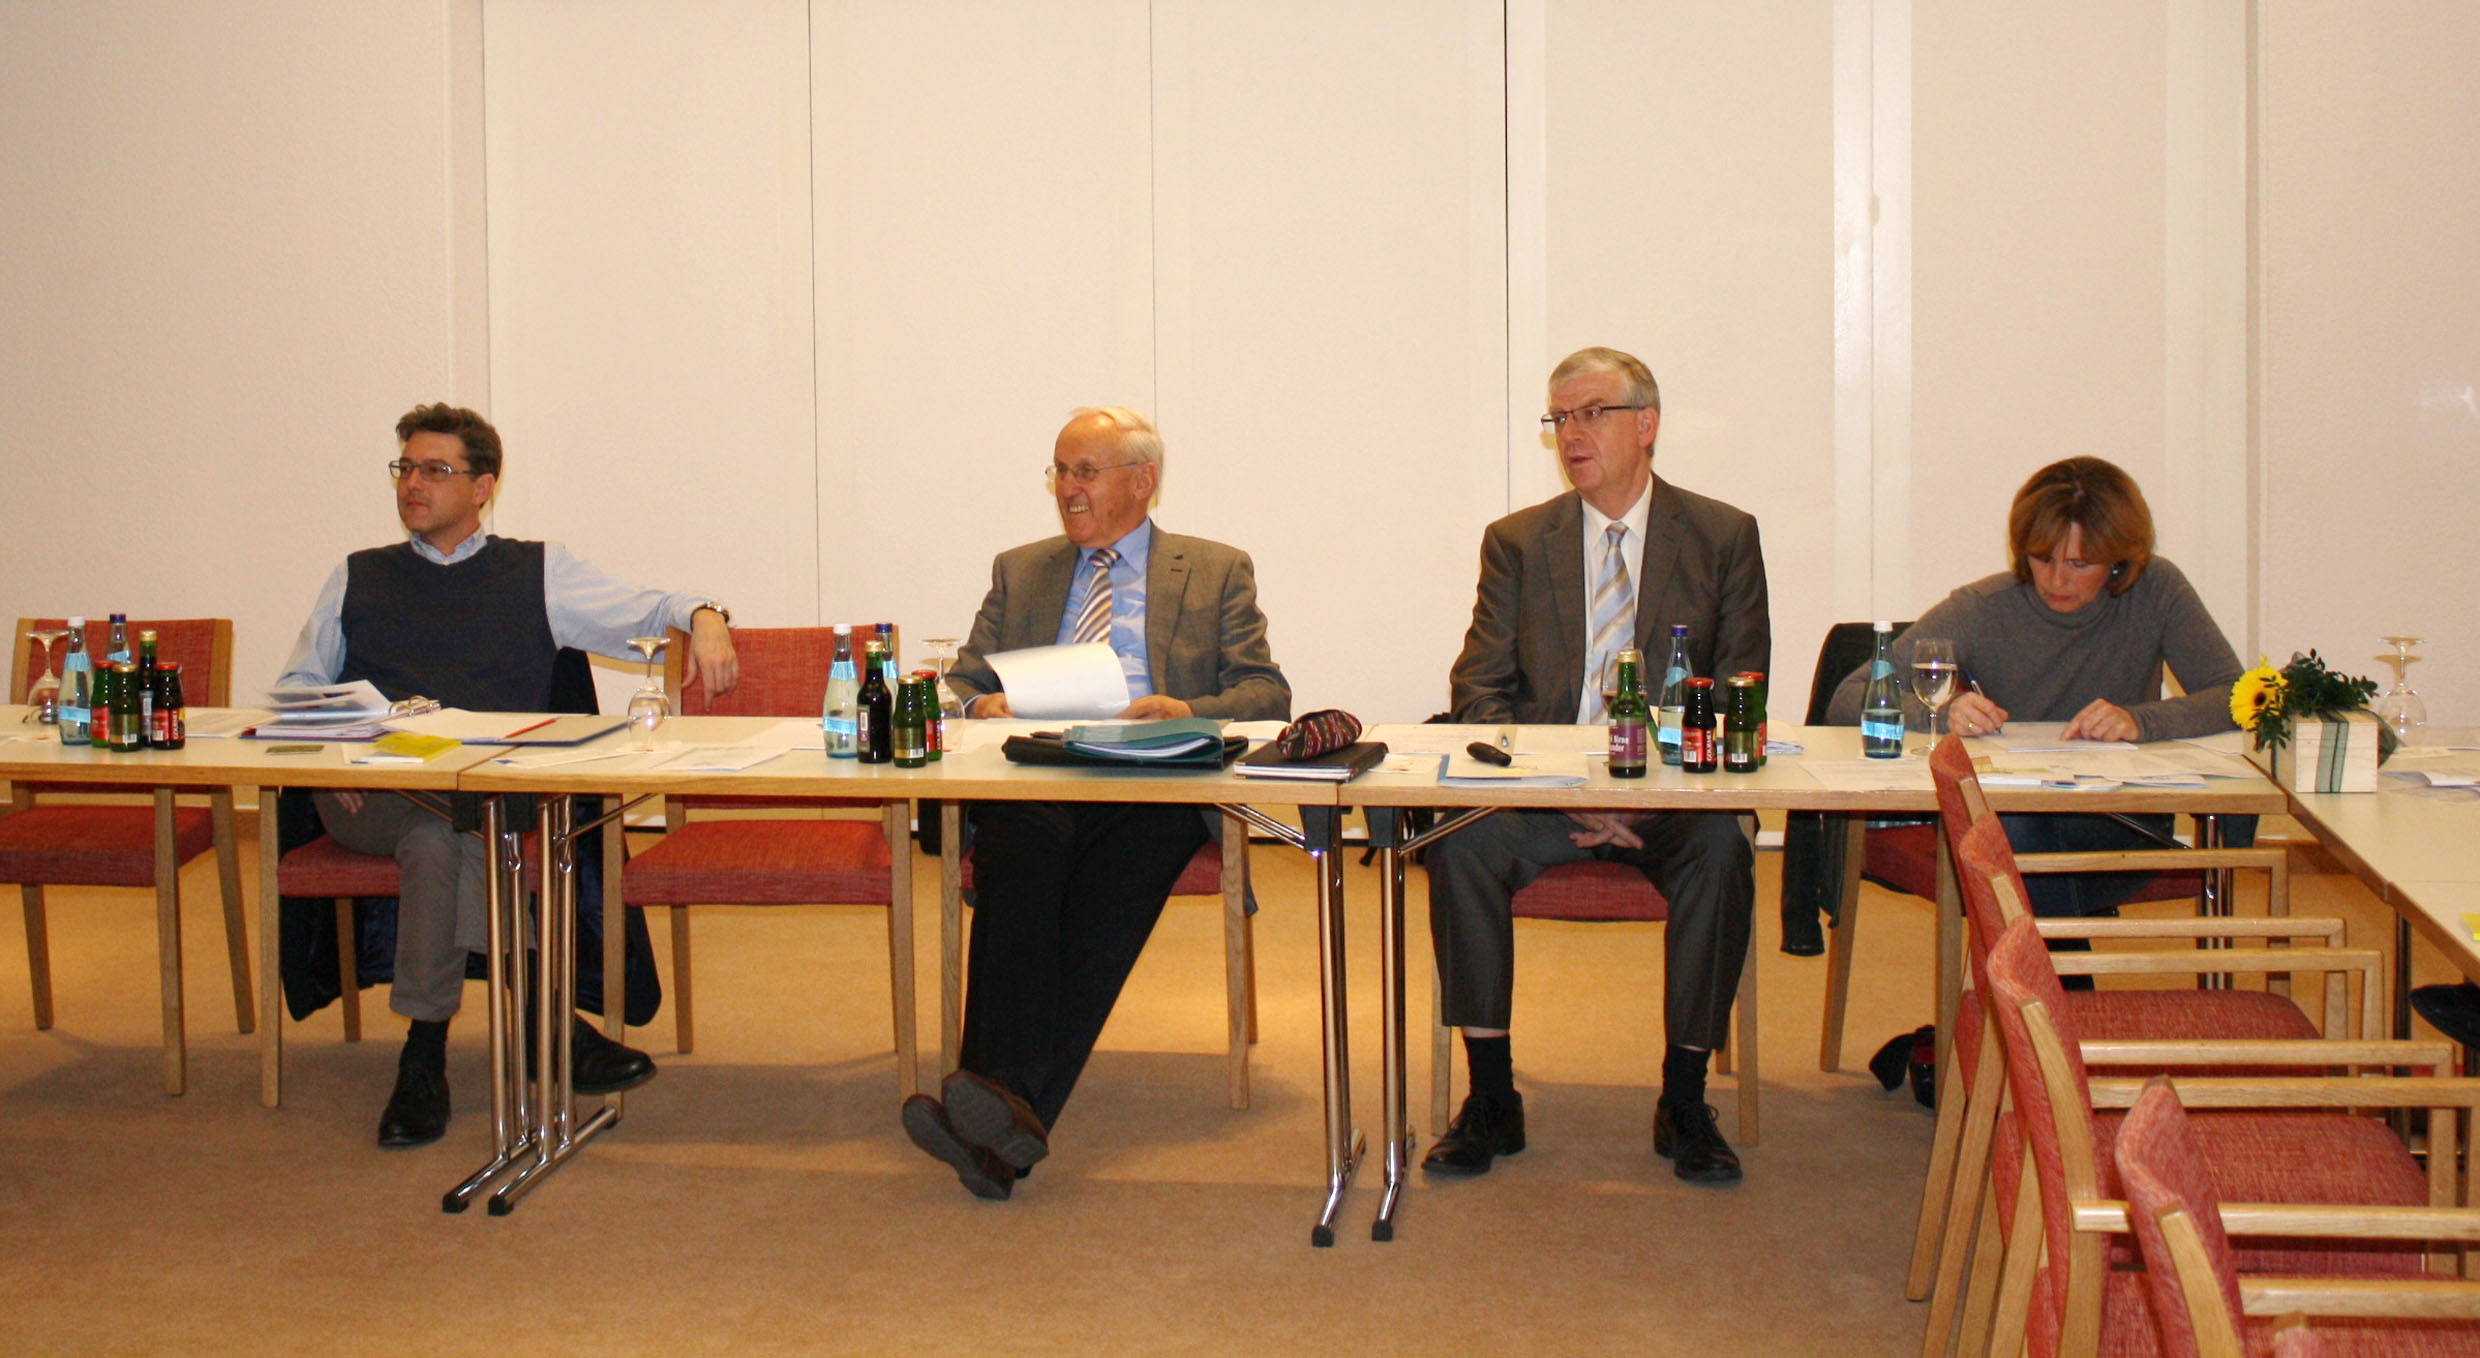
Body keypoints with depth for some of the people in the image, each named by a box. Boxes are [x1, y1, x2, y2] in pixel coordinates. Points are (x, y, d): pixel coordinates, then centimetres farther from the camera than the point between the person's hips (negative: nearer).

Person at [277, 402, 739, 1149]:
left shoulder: (537, 573, 19)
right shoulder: (357, 579, 24)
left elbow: (643, 612, 9)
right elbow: (296, 691, 19)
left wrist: (702, 617, -15)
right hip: (368, 796, 1)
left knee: (439, 836, -37)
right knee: (444, 820, -34)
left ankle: (425, 1054, -26)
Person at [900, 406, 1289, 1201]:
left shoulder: (1217, 572, 21)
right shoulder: (1020, 572, 30)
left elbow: (1266, 692, 10)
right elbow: (962, 682, 23)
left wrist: (1188, 711, -12)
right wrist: (979, 705, -3)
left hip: (1151, 787, -2)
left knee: (1108, 895, -36)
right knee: (1015, 870, -35)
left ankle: (1011, 1105, -47)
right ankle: (1006, 1107, -47)